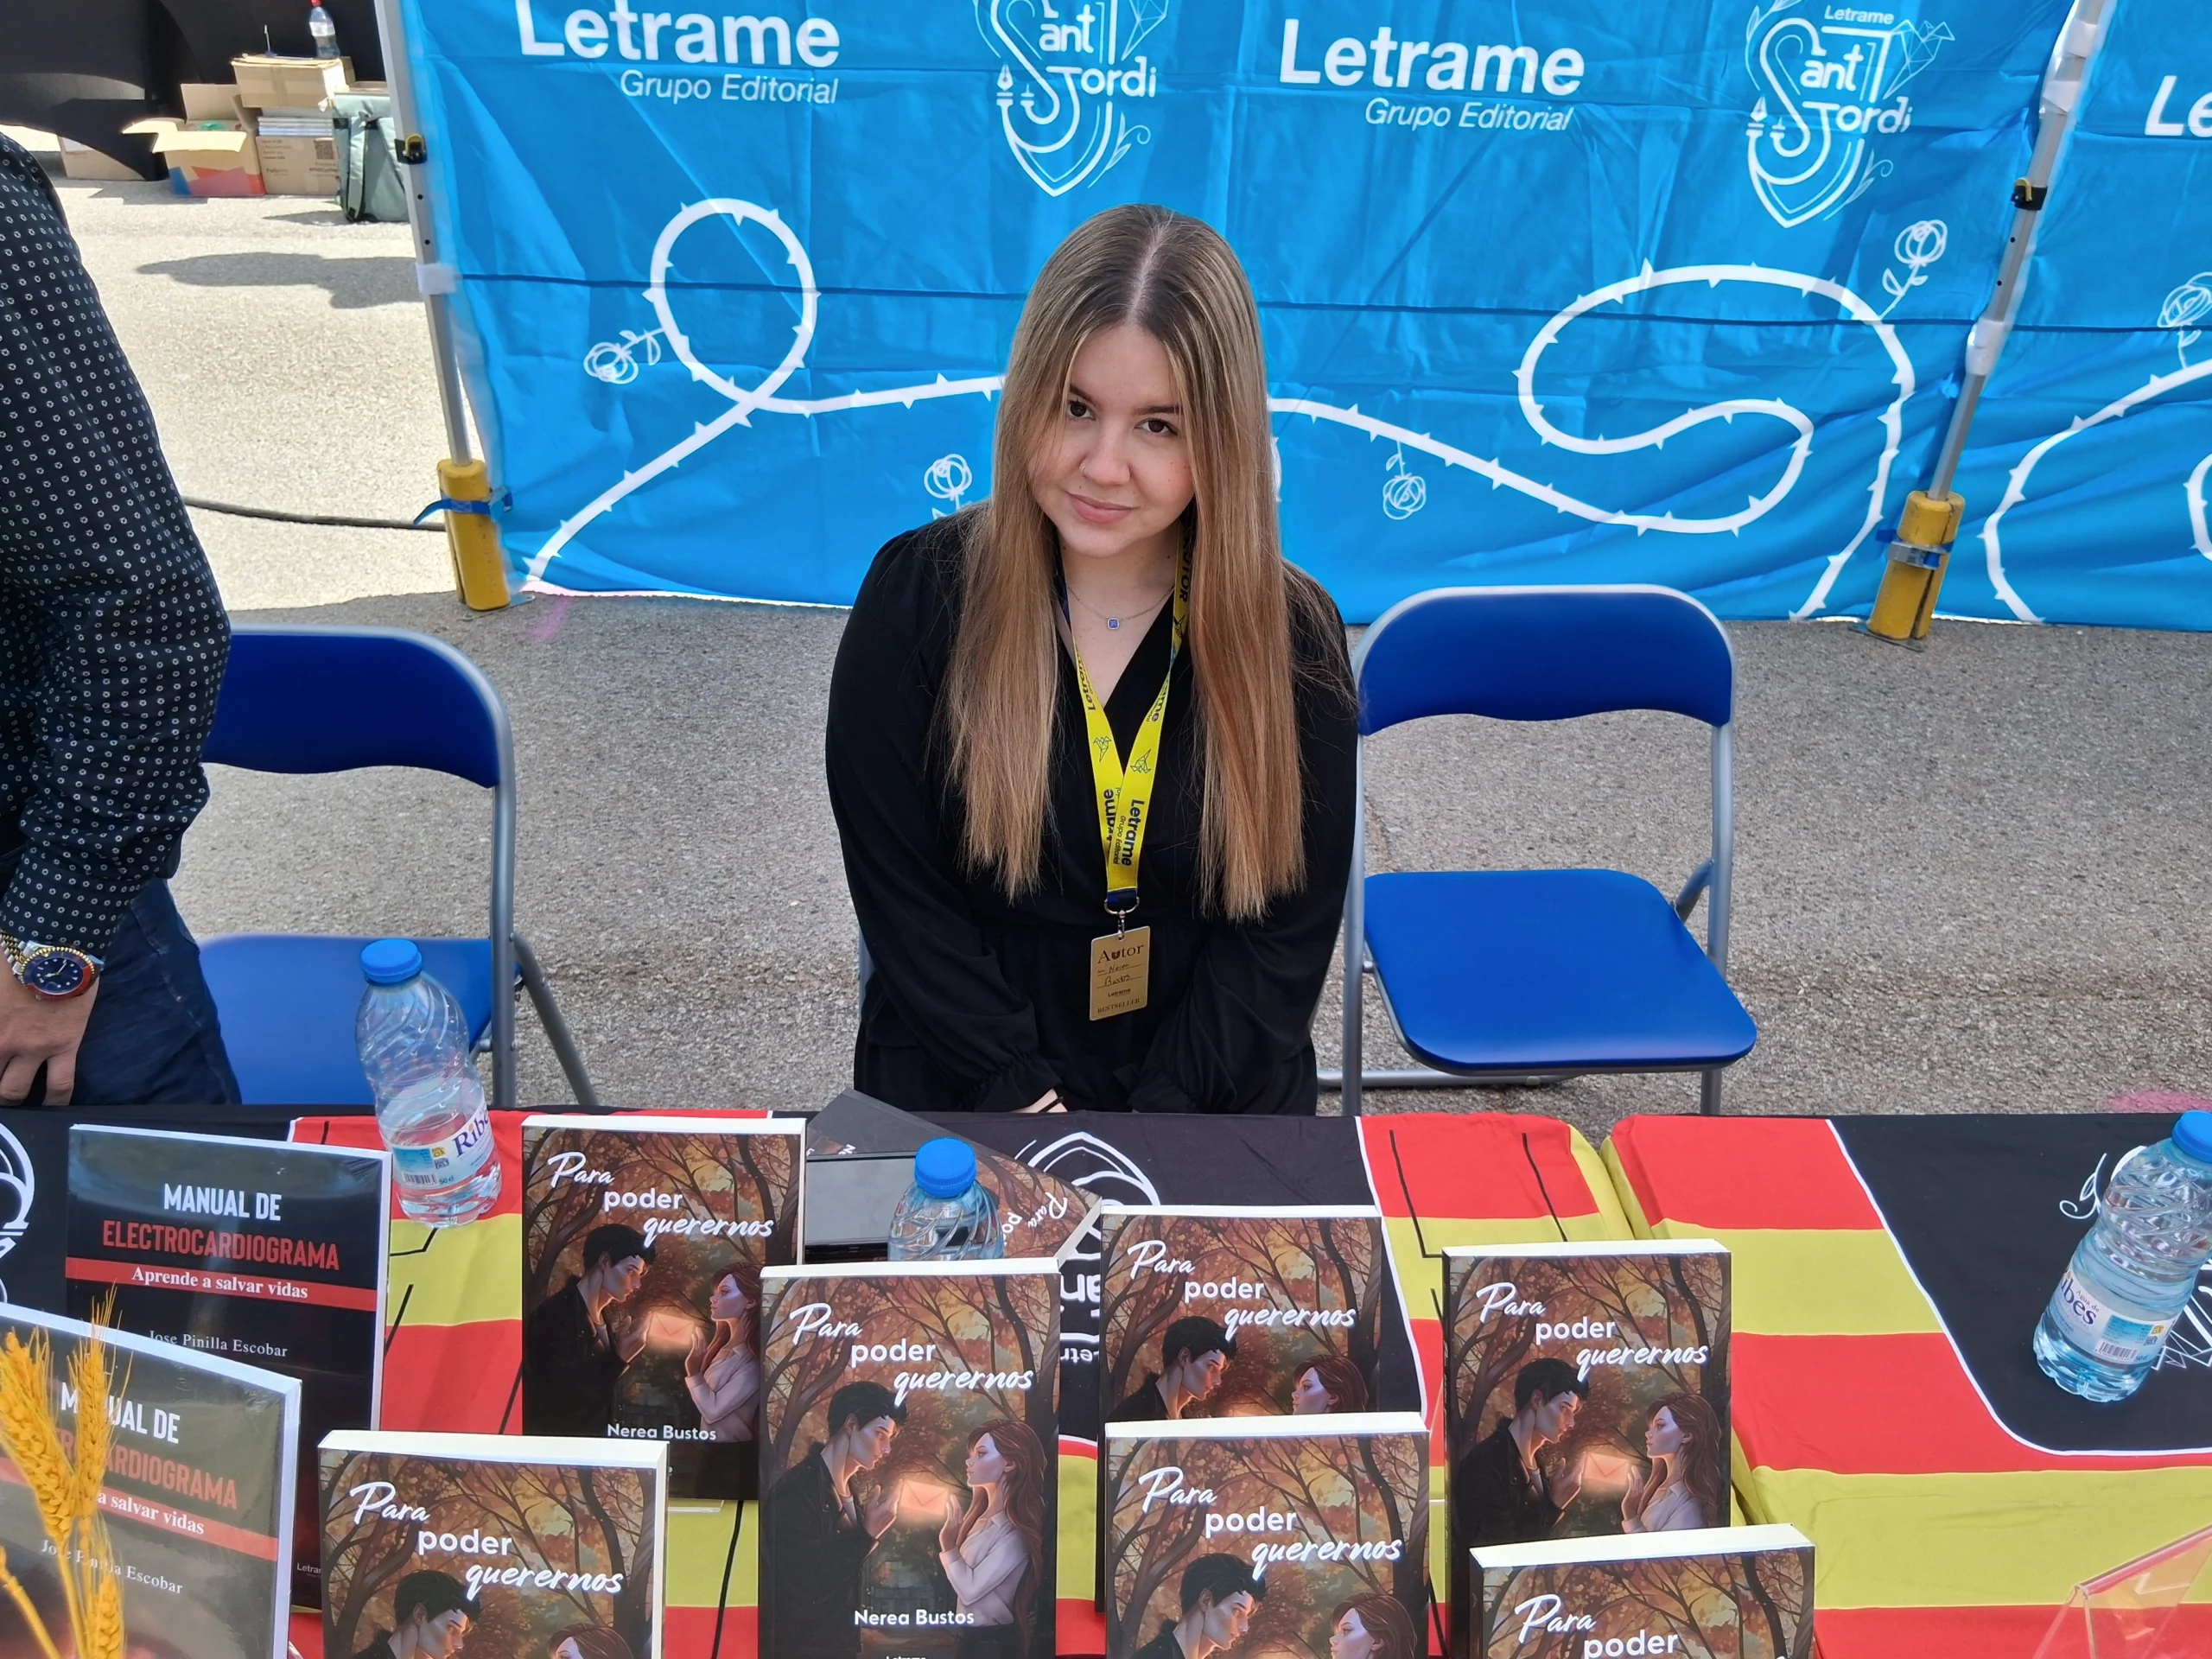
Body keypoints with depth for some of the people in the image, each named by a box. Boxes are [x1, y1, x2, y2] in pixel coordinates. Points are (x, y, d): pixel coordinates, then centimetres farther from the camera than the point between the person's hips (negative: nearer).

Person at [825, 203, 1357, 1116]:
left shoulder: (1294, 633, -4)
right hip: (959, 1105, -1)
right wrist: (1029, 1104, -11)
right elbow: (901, 897, -5)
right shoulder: (917, 595, -6)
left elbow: (1290, 926, -3)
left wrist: (1160, 1116, -11)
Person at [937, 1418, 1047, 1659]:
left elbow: (971, 1588, -23)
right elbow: (963, 1584, 5)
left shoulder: (1016, 1531, -21)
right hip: (969, 1636, 8)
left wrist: (948, 1544, -11)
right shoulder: (983, 1516, 4)